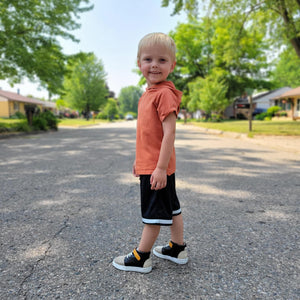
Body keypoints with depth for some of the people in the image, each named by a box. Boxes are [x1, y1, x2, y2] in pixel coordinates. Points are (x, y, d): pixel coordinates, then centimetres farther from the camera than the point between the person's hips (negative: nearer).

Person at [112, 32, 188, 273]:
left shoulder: (164, 93, -16)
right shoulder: (149, 93, 13)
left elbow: (169, 132, -22)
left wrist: (160, 167, -23)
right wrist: (139, 160, 21)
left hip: (157, 168, -10)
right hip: (150, 164, 10)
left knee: (153, 213, 5)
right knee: (171, 208, 18)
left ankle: (140, 258, 21)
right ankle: (178, 249, 35)